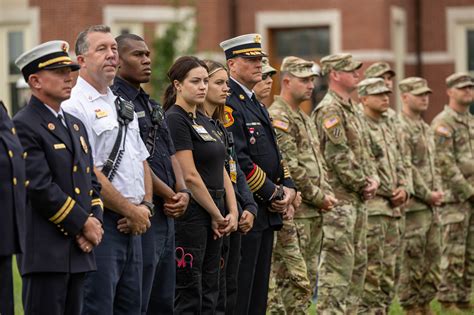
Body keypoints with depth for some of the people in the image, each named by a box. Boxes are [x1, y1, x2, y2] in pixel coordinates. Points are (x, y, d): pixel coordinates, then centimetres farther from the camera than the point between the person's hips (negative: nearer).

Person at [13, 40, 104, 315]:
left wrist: (96, 223, 0)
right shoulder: (23, 126, -9)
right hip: (44, 250, -8)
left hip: (78, 250, 8)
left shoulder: (76, 125, 19)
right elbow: (41, 188, -16)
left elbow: (92, 182, 18)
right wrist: (84, 224, -10)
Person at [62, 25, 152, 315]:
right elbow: (88, 174, -18)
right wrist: (132, 211, -11)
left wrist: (145, 206, 4)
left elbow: (142, 161, 22)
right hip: (101, 223, -9)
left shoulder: (123, 106, 18)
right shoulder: (75, 106, -11)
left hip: (132, 225, 9)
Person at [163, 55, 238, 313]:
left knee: (208, 294, 9)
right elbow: (190, 176, -17)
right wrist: (217, 215, -10)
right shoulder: (175, 120, -11)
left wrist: (232, 212, 3)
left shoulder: (203, 120, 16)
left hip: (213, 217, 9)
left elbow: (221, 170, 15)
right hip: (190, 213, -9)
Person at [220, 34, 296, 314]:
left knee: (259, 290, 12)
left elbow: (274, 153, 21)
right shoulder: (228, 104, -13)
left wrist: (288, 186, 3)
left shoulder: (257, 105, 18)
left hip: (268, 211, 10)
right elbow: (238, 159, -21)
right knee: (239, 291, -6)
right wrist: (274, 193, -15)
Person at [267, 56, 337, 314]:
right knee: (295, 282, -10)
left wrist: (327, 193, 5)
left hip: (313, 213, 10)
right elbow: (290, 168, -18)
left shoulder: (305, 119, 19)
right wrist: (318, 197, -12)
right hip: (292, 213, -10)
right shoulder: (277, 118, -12)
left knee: (309, 278, 11)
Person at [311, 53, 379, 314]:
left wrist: (372, 178, 3)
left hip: (357, 200, 10)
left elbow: (364, 150, 20)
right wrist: (363, 184, -11)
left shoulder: (352, 109, 18)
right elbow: (339, 156, -19)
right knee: (337, 263, -10)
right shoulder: (329, 110, -13)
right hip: (338, 199, -10)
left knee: (358, 262, 13)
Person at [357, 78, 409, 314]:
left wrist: (403, 188, 4)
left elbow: (399, 164, 24)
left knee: (388, 270, 10)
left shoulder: (389, 128, 19)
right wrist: (389, 192, -13)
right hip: (371, 208, -9)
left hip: (392, 208, 9)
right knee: (371, 271, -9)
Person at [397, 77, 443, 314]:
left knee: (432, 257, 11)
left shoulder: (425, 128, 18)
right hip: (413, 205, -9)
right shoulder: (400, 128, -12)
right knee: (412, 260, -4)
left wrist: (438, 190, 4)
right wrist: (428, 194, -14)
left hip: (430, 204, 9)